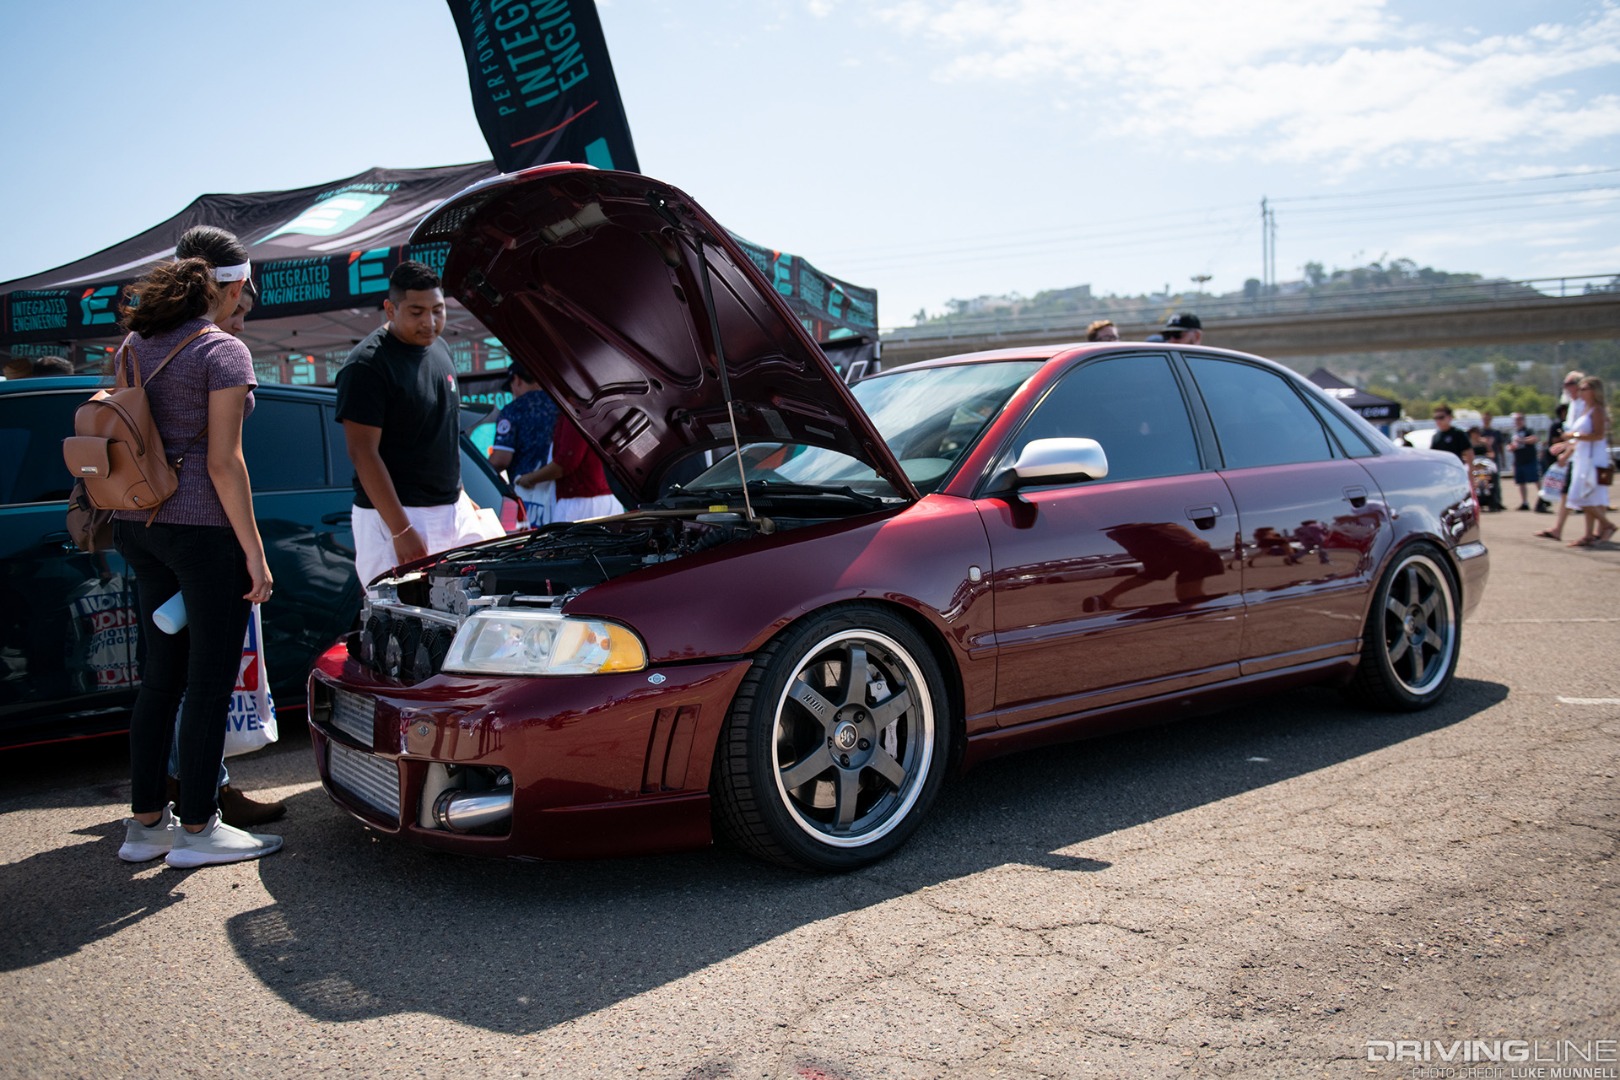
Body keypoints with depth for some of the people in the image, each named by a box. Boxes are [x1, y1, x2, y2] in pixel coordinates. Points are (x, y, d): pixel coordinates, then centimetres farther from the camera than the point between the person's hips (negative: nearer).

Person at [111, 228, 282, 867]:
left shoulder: (135, 345, 12)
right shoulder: (223, 352, -11)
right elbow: (224, 461, -15)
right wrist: (254, 551, -13)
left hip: (140, 526, 8)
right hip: (203, 527, -8)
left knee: (161, 675, 16)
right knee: (210, 681, 2)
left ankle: (145, 822, 23)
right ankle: (198, 828, 10)